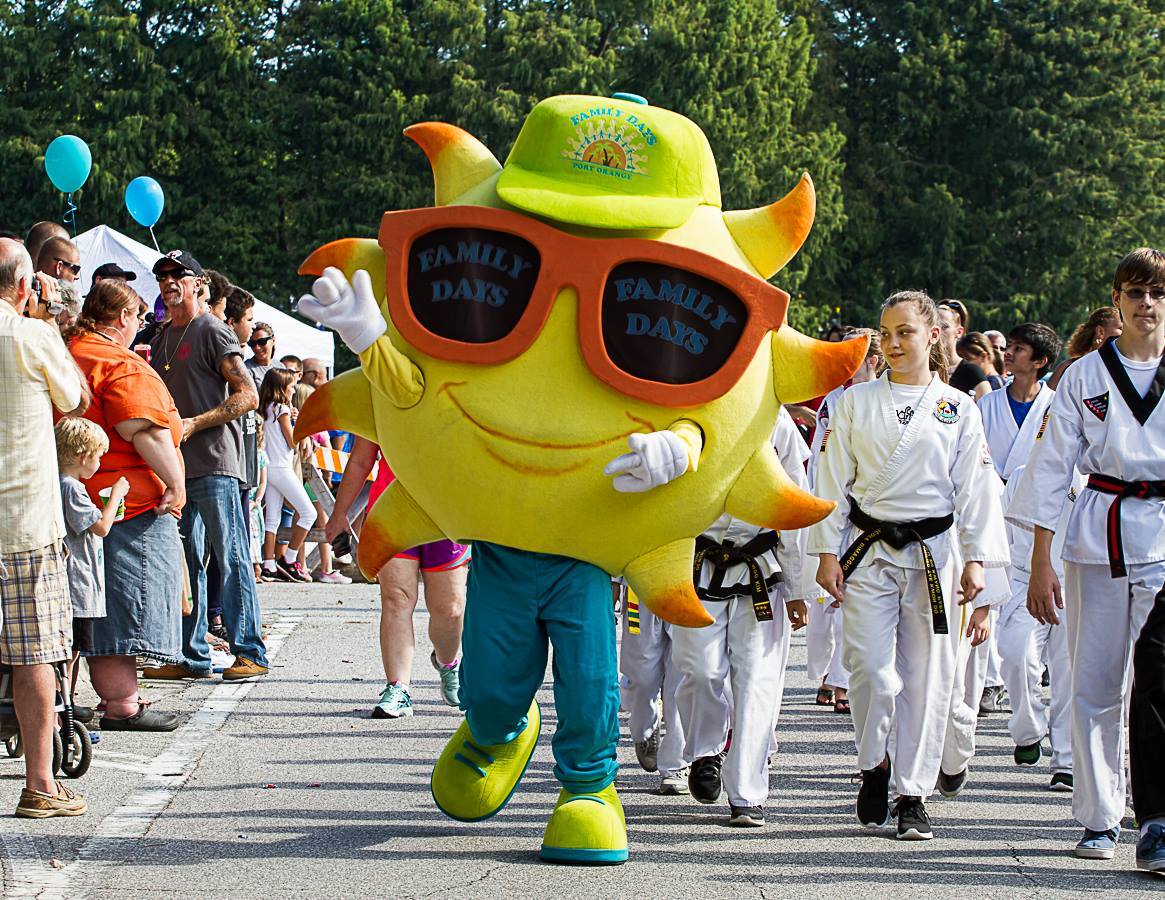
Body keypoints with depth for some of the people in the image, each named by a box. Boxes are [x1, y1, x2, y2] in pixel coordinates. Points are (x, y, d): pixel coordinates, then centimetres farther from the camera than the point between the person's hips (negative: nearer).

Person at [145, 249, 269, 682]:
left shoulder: (213, 332, -4)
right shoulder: (162, 339, 19)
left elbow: (248, 395, -11)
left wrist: (194, 424, -17)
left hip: (214, 465, -8)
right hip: (175, 466, 8)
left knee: (231, 560, -7)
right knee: (185, 563, 8)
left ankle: (250, 652, -6)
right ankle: (191, 656, 13)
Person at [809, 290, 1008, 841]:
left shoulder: (957, 409, 4)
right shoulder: (856, 403, 5)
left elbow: (975, 489, 4)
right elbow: (833, 481, 6)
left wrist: (976, 561, -1)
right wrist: (828, 552, 0)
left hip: (933, 555, 0)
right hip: (868, 552, 0)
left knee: (926, 677, 1)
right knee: (871, 670, -7)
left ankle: (913, 794, 9)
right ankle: (875, 765, 18)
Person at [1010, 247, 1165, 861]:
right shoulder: (1085, 375, 7)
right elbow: (1051, 466, 6)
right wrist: (1041, 563, 1)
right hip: (1098, 537, 1)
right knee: (1094, 687, 3)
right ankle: (1099, 819, 13)